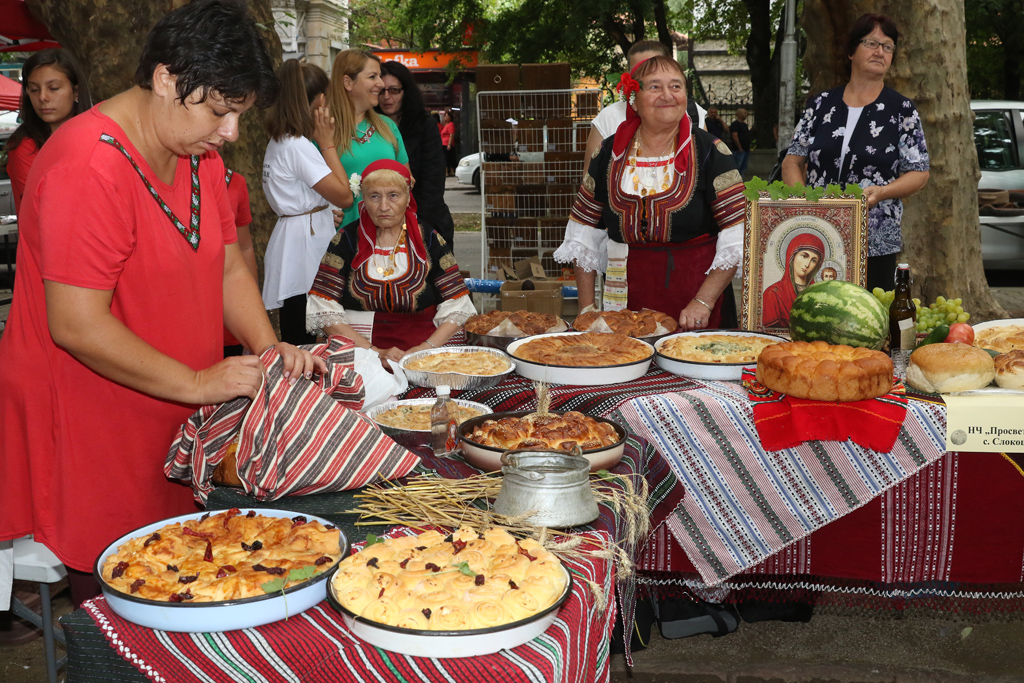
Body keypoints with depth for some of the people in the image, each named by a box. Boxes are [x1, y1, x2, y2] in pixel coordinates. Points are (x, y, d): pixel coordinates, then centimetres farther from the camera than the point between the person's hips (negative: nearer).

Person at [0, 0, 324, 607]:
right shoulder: (91, 167, -23)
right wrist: (199, 383, -21)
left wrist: (268, 347, -6)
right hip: (86, 437, -8)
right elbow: (76, 326, -25)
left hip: (169, 432, 8)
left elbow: (227, 266, 12)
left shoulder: (200, 155, 6)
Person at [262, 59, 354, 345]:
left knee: (297, 343, 11)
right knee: (305, 341, -6)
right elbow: (344, 196, -13)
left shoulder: (278, 142, 14)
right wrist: (327, 143, -8)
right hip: (304, 243, -10)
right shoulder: (299, 146, -15)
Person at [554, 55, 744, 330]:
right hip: (626, 302, 2)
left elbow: (736, 237, -7)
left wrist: (703, 301, -15)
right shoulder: (610, 153, 6)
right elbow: (584, 235, 11)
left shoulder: (709, 152, -2)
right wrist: (586, 308, 6)